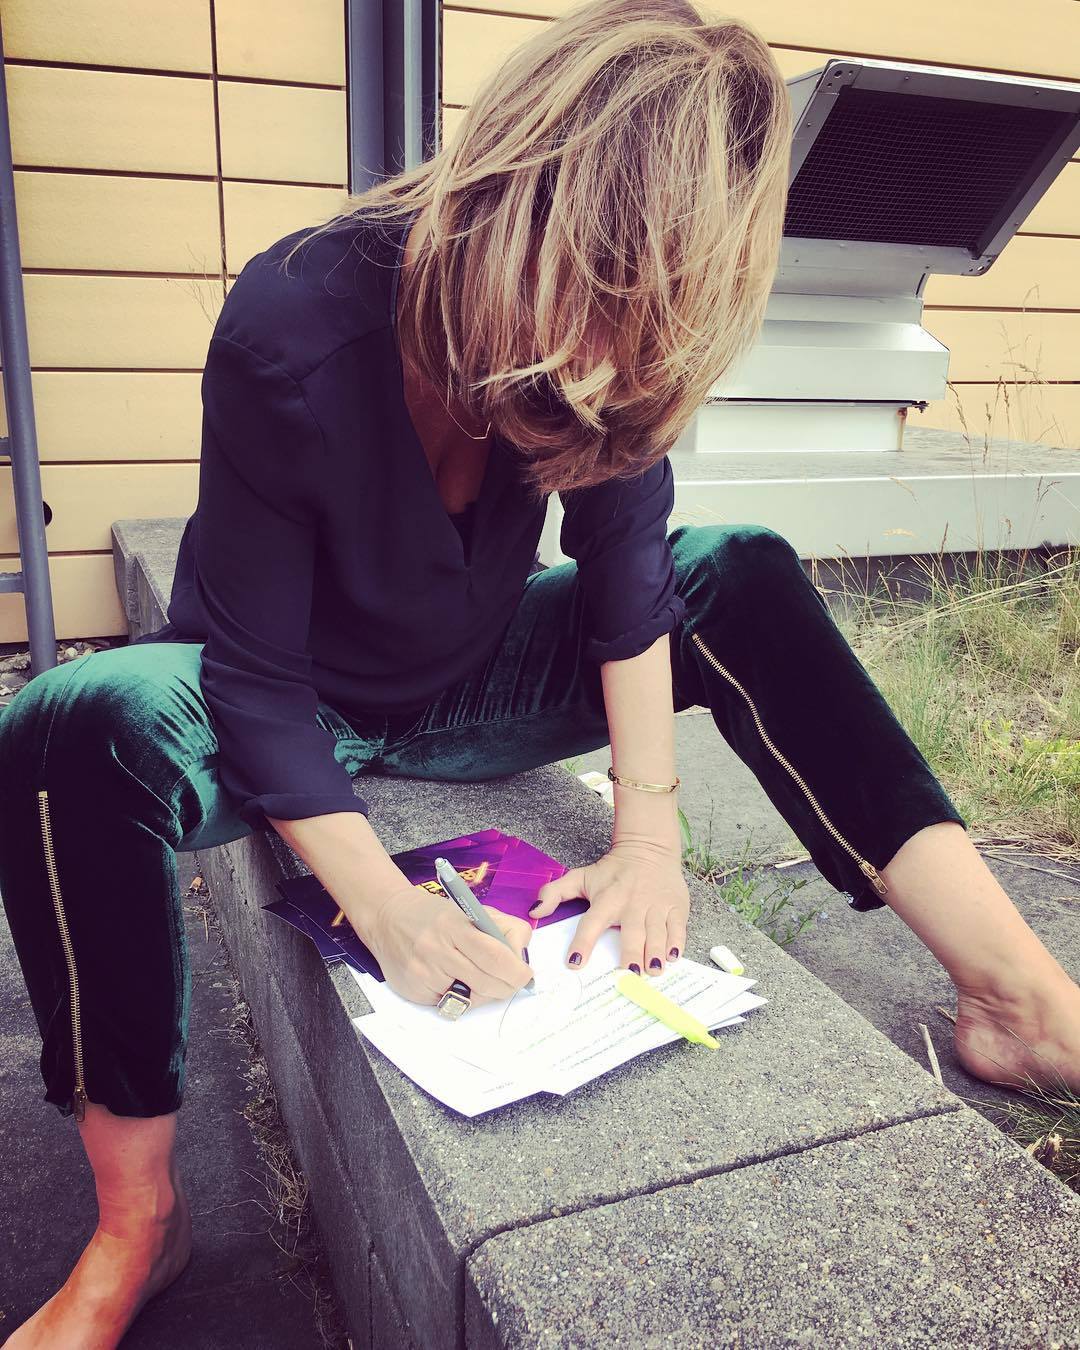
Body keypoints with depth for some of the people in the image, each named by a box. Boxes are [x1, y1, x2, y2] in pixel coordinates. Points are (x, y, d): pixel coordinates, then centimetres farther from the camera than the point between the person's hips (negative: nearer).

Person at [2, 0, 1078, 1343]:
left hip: (464, 685, 4)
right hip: (302, 708, -3)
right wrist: (384, 905, -34)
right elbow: (256, 674, -26)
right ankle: (138, 1221, -16)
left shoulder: (611, 346, -17)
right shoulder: (294, 331, -30)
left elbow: (626, 565, -13)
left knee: (741, 580, -14)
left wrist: (650, 827, -21)